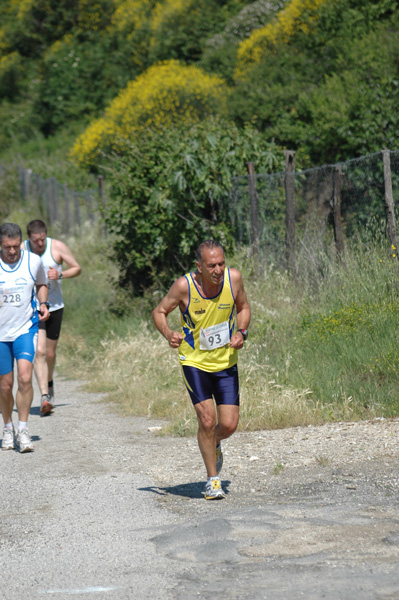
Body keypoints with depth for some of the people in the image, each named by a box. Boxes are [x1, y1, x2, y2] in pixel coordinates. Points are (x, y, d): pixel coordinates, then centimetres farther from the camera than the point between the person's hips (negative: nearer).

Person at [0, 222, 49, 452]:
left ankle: (23, 429, -6)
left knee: (25, 378, -17)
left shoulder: (34, 261, -3)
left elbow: (41, 284, 18)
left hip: (26, 329, 0)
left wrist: (43, 304, 1)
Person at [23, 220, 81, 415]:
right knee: (39, 351, -17)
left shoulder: (57, 247, -7)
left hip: (55, 306, 2)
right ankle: (45, 396, -20)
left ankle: (49, 383, 42)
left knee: (50, 353, 12)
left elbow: (77, 268, 2)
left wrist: (60, 275, -16)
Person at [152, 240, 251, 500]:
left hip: (226, 362, 3)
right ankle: (213, 480, 6)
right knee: (207, 420, -12)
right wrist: (169, 334, -23)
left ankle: (214, 444, 36)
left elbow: (244, 308, 7)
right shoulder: (185, 286, -18)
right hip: (195, 361, -3)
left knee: (229, 425, -1)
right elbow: (159, 312, -3)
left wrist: (242, 332, -12)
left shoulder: (233, 278, -12)